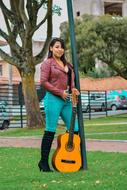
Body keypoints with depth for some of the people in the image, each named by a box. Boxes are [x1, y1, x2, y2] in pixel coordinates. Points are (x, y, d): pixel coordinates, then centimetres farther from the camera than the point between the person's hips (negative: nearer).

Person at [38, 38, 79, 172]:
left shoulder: (67, 64, 19)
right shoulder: (47, 63, -2)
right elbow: (43, 82, -10)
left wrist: (72, 89, 5)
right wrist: (60, 92, -13)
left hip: (66, 100, 7)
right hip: (53, 99, -7)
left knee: (74, 129, 4)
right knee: (50, 131, -5)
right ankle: (43, 162, 2)